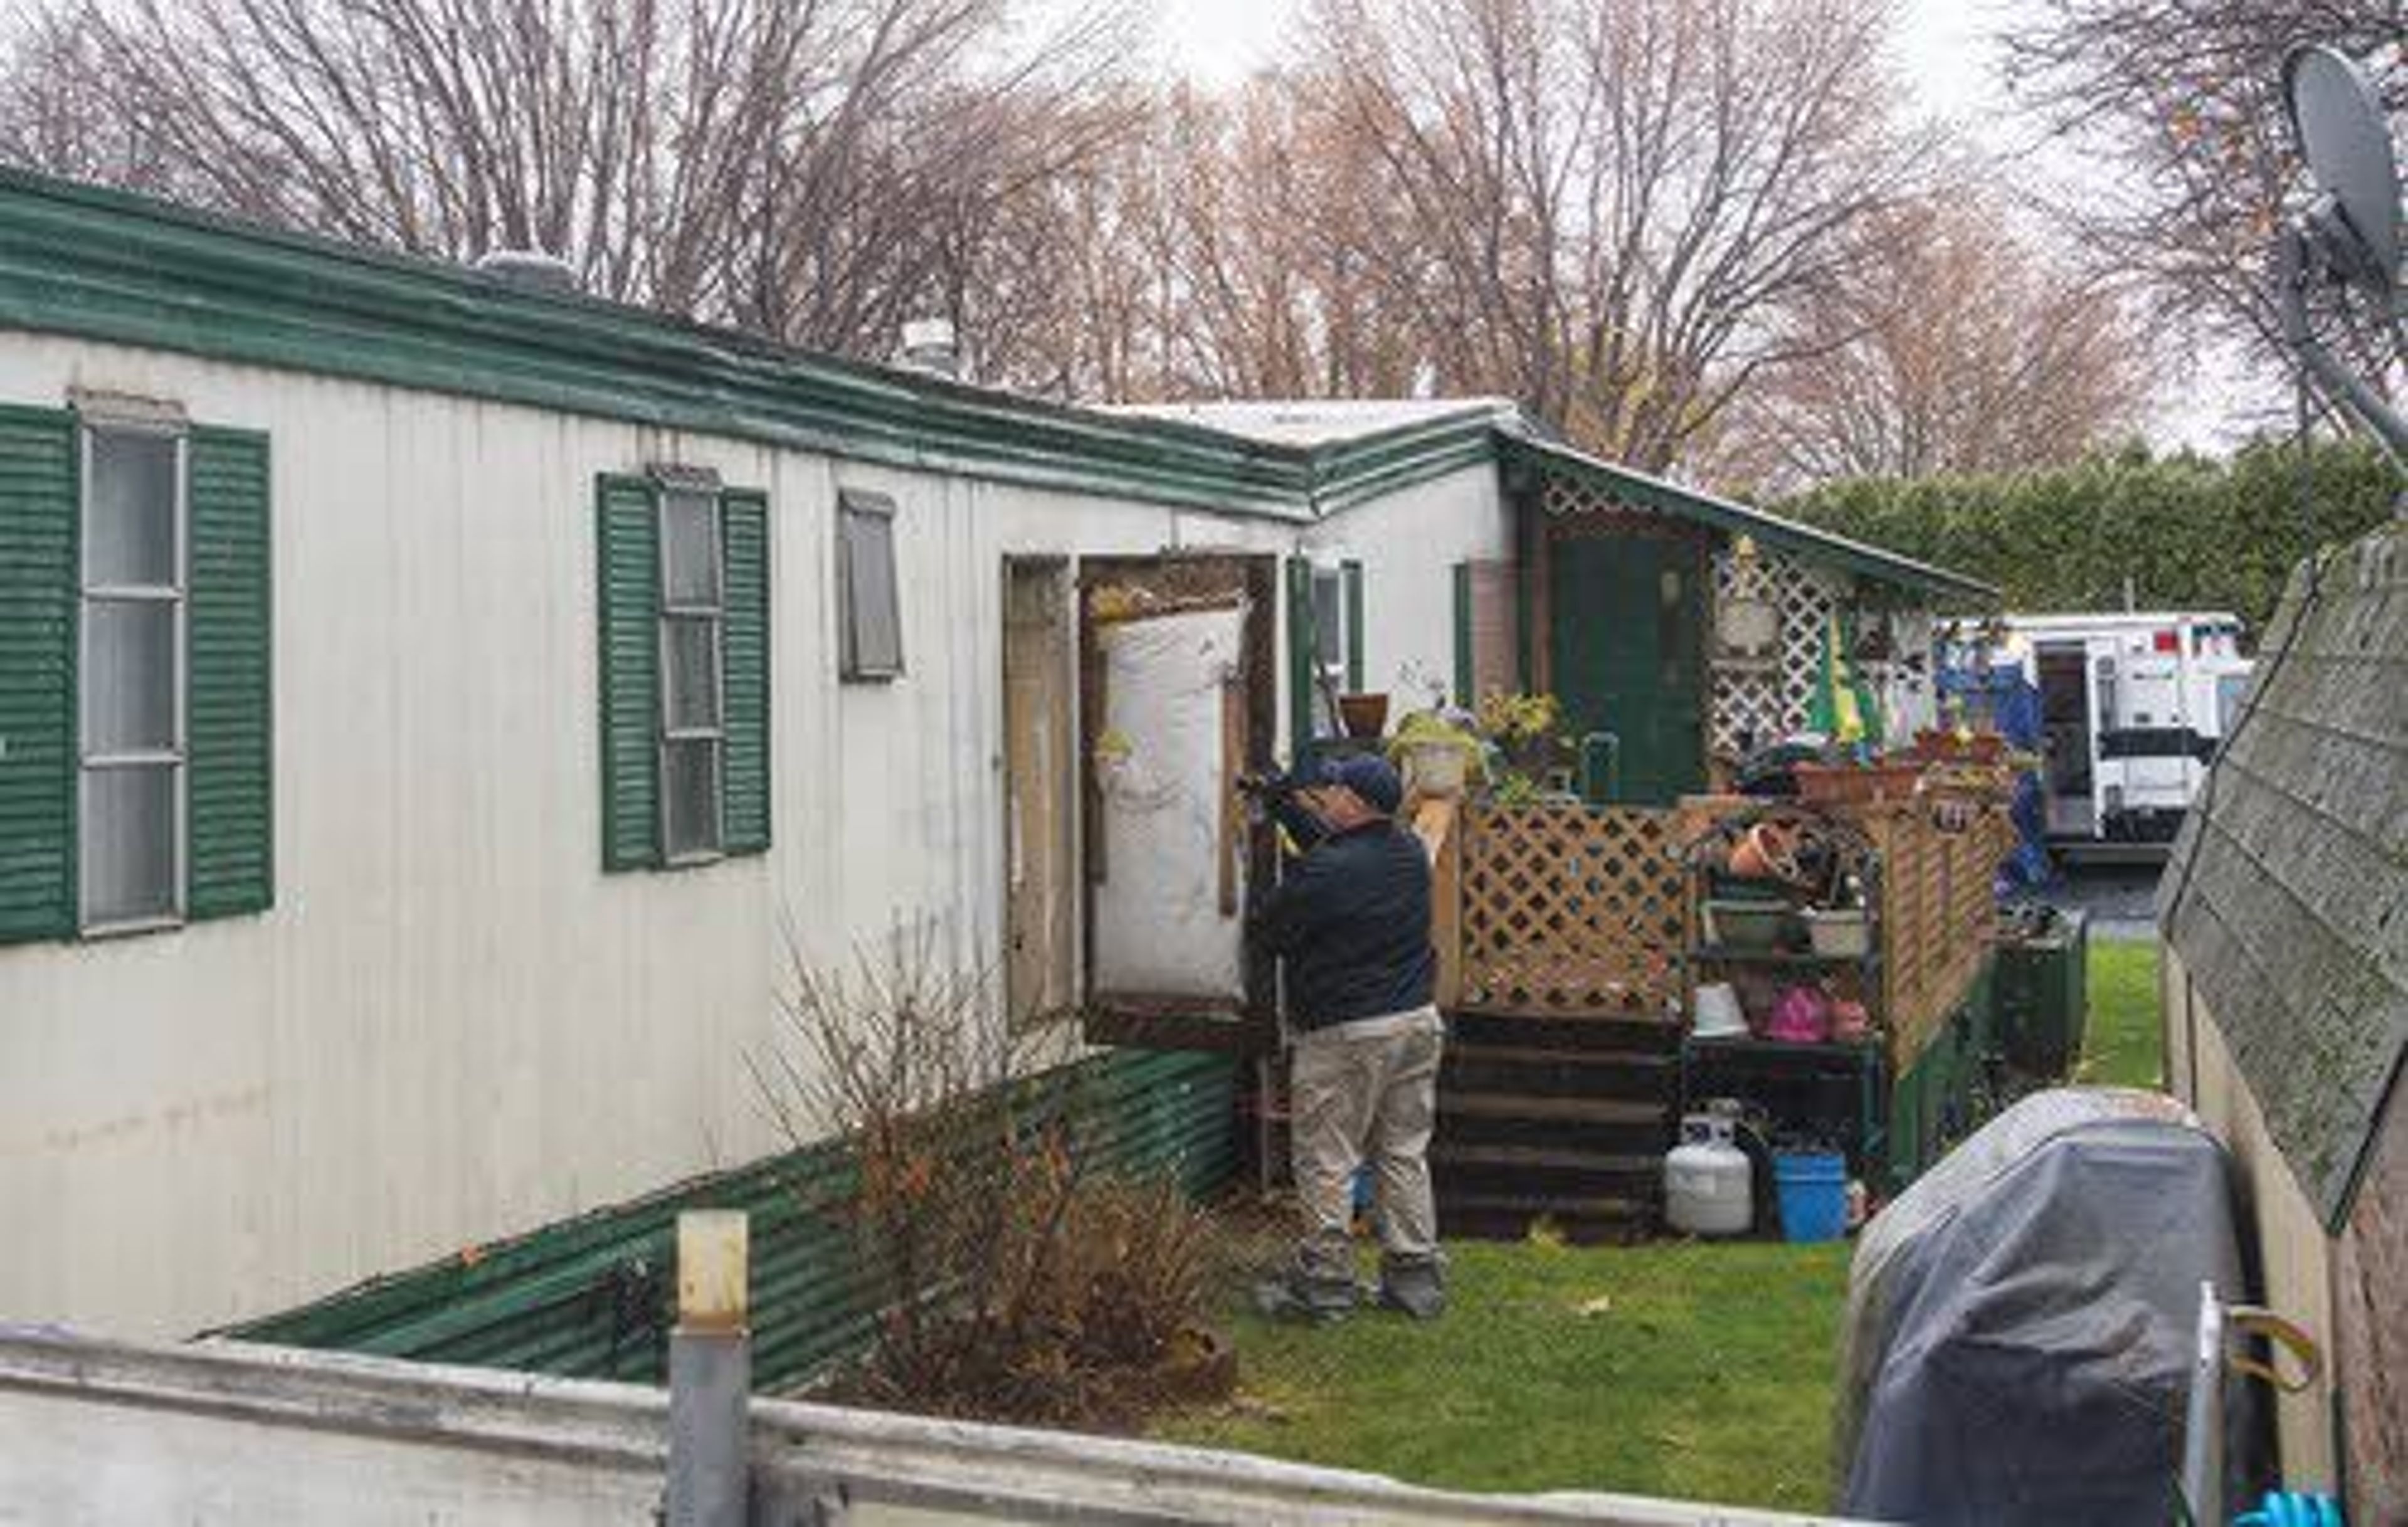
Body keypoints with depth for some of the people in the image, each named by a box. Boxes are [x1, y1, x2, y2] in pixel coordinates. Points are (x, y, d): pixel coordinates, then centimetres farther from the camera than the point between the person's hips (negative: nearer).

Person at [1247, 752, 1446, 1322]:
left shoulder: (1323, 873, -20)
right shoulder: (1410, 852, 4)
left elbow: (1270, 930, -7)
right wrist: (1289, 806, 23)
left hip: (1345, 1034, -7)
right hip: (1417, 1020, 7)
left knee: (1327, 1162, 3)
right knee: (1405, 1155, 14)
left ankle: (1324, 1281, 9)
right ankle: (1417, 1278, 18)